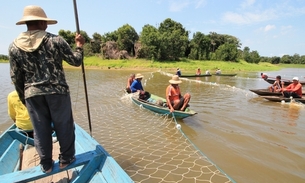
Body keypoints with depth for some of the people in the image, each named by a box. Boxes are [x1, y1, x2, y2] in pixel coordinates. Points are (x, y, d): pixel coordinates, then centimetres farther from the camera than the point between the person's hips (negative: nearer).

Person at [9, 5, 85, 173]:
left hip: (32, 95, 3)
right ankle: (66, 158, 25)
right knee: (64, 126, 12)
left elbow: (16, 78, 5)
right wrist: (79, 46, 14)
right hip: (57, 91, -2)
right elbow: (76, 61, -4)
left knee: (40, 130, 13)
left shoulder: (14, 46, 2)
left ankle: (46, 164, 27)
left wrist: (23, 98, 18)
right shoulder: (55, 40, -7)